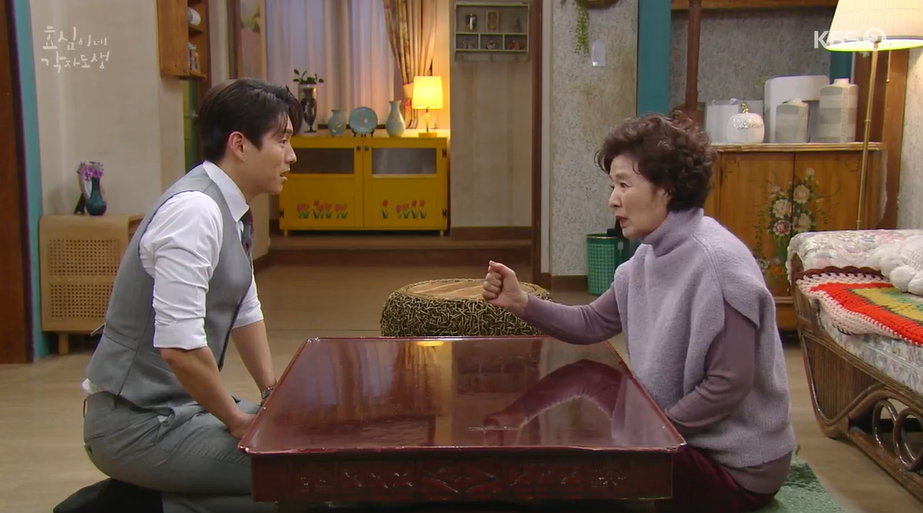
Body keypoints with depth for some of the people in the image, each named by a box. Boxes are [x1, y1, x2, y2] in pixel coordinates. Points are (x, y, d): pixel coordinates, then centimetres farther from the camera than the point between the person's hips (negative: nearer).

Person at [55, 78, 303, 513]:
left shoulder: (231, 210, 5)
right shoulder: (196, 211, -23)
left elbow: (246, 311, 16)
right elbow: (179, 346, -29)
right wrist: (239, 421, -15)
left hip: (176, 405, 9)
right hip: (140, 423, -9)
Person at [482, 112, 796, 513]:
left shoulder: (716, 262, -26)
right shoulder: (650, 256, 3)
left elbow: (729, 384, -26)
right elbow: (592, 323, 6)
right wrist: (521, 303, -9)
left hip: (738, 464, -8)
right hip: (686, 437, 8)